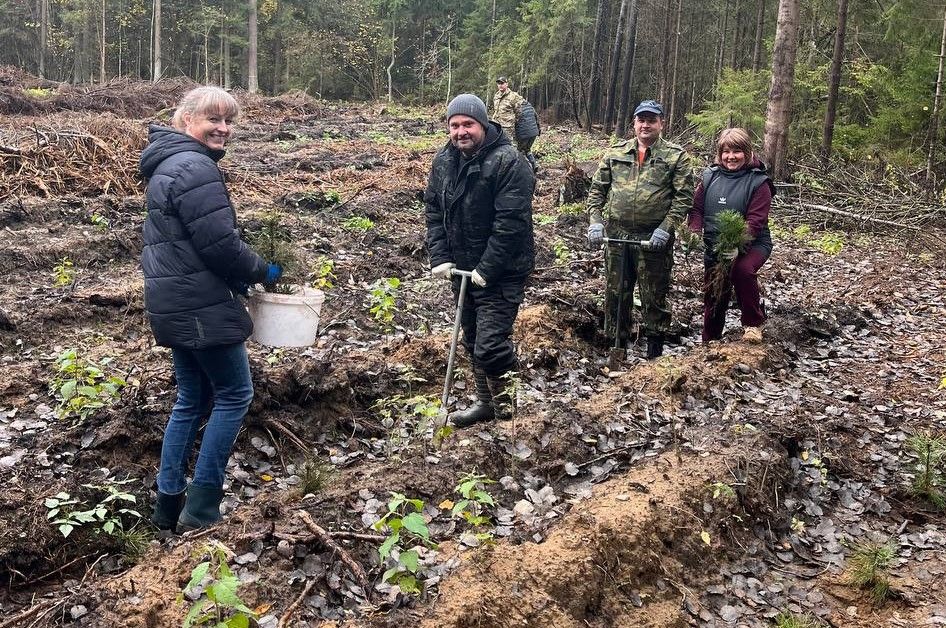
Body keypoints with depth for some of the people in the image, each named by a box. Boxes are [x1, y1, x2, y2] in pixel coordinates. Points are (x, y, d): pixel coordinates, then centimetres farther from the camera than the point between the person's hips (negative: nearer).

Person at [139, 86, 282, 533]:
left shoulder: (167, 164, 16)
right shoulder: (195, 167, -18)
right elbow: (220, 245, -21)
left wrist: (245, 273, 18)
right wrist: (263, 272, -4)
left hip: (175, 303, 10)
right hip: (199, 306, -10)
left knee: (192, 399, 18)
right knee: (234, 394, 1)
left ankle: (168, 502, 24)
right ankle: (200, 510, 5)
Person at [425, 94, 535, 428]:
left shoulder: (508, 162, -19)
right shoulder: (443, 161, 4)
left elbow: (511, 222, -23)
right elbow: (433, 212, 7)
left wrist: (487, 269, -23)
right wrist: (440, 258, -4)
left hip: (502, 272, -8)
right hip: (462, 268, 8)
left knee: (490, 347, -12)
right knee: (473, 341, 18)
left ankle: (508, 413, 5)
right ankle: (486, 402, 35)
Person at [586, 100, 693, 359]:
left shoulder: (676, 156, -1)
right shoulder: (615, 152, 9)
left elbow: (684, 197, -6)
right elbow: (597, 189, 10)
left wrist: (665, 228, -16)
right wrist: (595, 220, -4)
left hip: (654, 238, -3)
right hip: (617, 235, 3)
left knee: (654, 297, 5)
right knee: (616, 294, 12)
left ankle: (654, 352, 17)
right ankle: (617, 345, 26)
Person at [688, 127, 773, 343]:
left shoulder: (758, 182, -11)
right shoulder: (710, 177, 3)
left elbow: (755, 220, -19)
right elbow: (697, 208, 4)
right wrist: (695, 232, -16)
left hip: (751, 244, -4)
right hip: (714, 248, 5)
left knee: (743, 269, -36)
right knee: (713, 297, 12)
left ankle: (753, 323, -16)